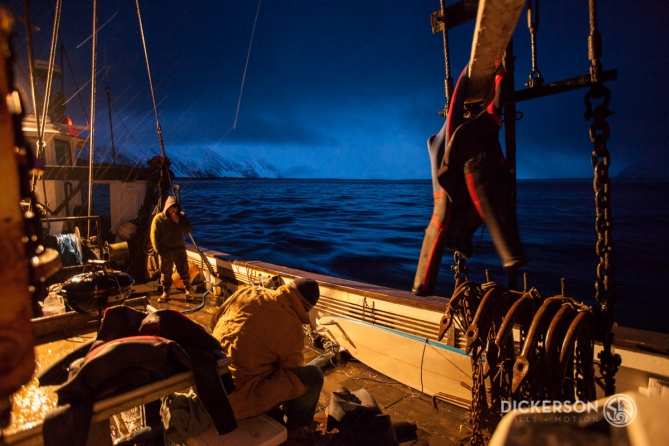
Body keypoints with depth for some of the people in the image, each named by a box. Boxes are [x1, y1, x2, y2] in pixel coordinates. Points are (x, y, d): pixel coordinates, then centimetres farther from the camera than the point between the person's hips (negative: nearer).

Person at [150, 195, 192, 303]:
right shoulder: (158, 218, -6)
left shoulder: (181, 216, 2)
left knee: (184, 271, 3)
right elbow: (154, 236, -5)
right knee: (165, 273, 7)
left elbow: (187, 230, -4)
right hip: (165, 250, -2)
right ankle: (165, 293, 18)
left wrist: (178, 222, -17)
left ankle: (188, 291, 13)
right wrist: (158, 251, -10)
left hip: (179, 248, 2)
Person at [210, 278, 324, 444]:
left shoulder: (247, 292, -1)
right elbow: (294, 370, 0)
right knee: (313, 375, 2)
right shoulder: (293, 328, -16)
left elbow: (215, 321, 14)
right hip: (239, 398, -7)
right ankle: (295, 428, 23)